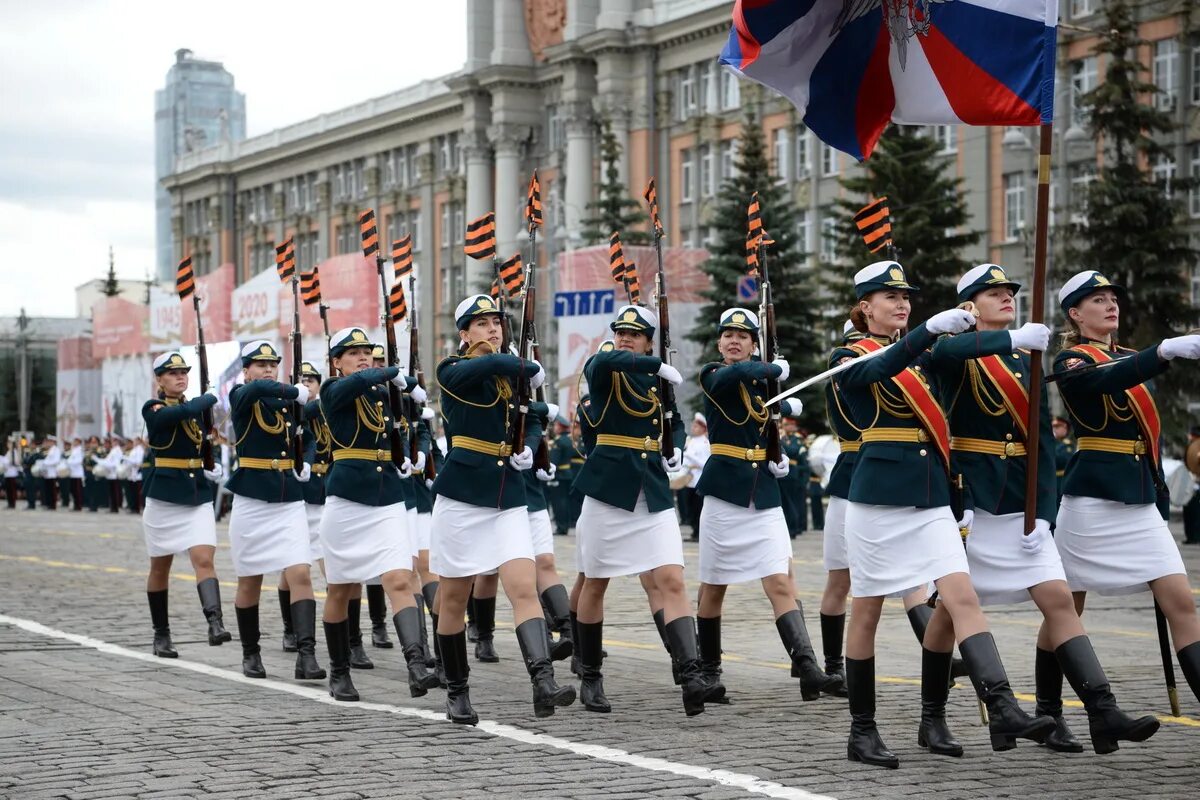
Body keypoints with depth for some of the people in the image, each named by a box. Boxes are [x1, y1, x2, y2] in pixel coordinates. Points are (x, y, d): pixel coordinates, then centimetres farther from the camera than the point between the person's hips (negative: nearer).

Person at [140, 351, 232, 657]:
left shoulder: (197, 408, 12)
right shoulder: (153, 409, -7)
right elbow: (184, 412, -26)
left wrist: (213, 466, 6)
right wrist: (209, 398, -10)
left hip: (198, 497, 3)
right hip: (164, 496, -3)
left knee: (204, 559, -15)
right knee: (160, 566, 8)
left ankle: (215, 622, -28)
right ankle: (161, 634, 19)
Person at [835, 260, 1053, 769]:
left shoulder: (922, 358, 17)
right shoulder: (850, 359, -1)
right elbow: (879, 370, -24)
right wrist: (932, 328, -39)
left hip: (931, 500, 5)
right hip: (878, 498, -5)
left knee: (961, 598, -9)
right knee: (866, 611, 3)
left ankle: (1003, 711, -18)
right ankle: (862, 731, 11)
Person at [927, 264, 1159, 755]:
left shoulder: (1027, 357, 13)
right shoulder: (958, 355, -1)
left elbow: (1043, 438, 8)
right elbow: (941, 351, -29)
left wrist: (1043, 508, -4)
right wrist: (1011, 339, -41)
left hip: (1022, 504, 4)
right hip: (967, 501, -4)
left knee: (1058, 600, -7)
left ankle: (1104, 714, -11)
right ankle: (932, 718, 16)